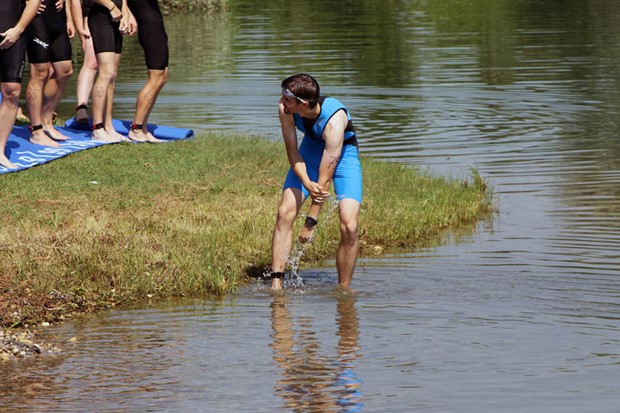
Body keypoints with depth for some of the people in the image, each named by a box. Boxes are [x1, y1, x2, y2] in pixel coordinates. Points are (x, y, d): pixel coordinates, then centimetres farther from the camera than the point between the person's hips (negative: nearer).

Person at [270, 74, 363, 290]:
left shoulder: (335, 121, -38)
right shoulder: (285, 110, -25)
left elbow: (324, 179, -33)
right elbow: (292, 151, -12)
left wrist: (311, 222, -28)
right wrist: (306, 183, -31)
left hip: (343, 153, -4)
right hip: (311, 149, 4)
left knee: (349, 226, -19)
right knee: (284, 213, -13)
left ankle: (343, 289, -5)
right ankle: (276, 283, -12)